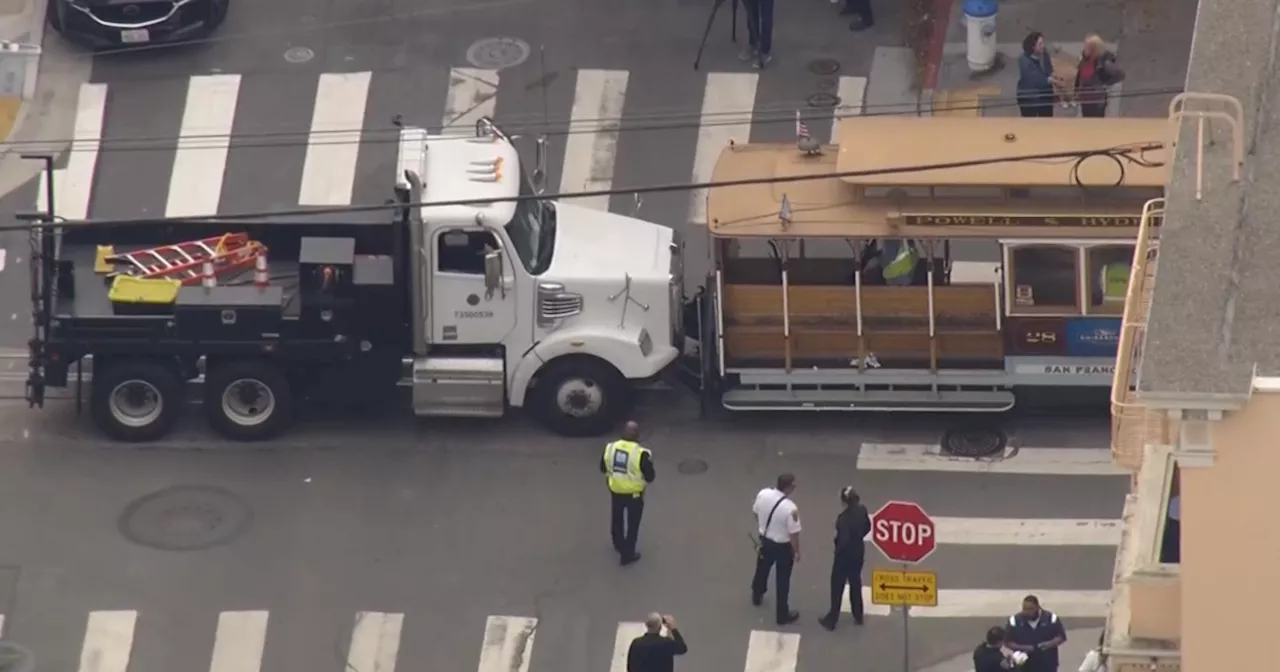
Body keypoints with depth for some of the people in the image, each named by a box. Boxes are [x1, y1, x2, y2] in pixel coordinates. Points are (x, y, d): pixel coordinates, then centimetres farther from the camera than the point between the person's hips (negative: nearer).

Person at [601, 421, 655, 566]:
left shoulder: (610, 448, -12)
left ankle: (619, 544, 48)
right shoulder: (641, 454, -26)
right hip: (634, 494, -4)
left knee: (617, 519, 27)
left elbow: (603, 469, 2)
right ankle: (627, 555, 23)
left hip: (615, 491, 4)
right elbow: (649, 477, -17)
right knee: (632, 523, 14)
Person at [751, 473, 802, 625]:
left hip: (765, 540, 6)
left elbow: (756, 513, 2)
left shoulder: (763, 494, -17)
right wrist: (797, 552, -6)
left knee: (762, 570, 31)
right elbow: (794, 534, -24)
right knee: (782, 580, 13)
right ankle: (782, 614, 27)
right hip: (783, 547, -6)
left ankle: (757, 596, 57)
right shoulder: (790, 509, -34)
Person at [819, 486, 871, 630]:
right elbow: (867, 527, 6)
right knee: (855, 582, 24)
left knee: (837, 586, 9)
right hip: (858, 551, 7)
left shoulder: (844, 517, -31)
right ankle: (858, 616, 37)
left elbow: (843, 540, -29)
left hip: (845, 553, -7)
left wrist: (836, 554, -11)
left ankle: (831, 620, 21)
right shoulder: (862, 510, -10)